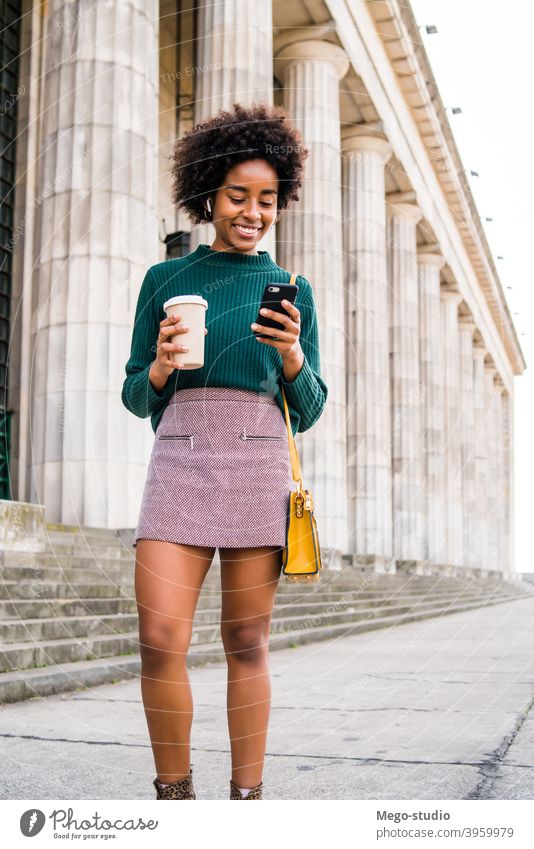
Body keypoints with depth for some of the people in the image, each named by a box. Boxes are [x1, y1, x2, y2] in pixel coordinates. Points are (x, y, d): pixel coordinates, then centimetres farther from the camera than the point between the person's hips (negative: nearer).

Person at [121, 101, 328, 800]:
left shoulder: (291, 291, 12)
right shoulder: (165, 279, 12)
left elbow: (308, 411, 10)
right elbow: (137, 399, 12)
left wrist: (293, 356, -10)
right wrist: (159, 368, -10)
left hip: (260, 466, 0)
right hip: (178, 462, 0)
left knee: (247, 644, 2)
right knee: (160, 643, -9)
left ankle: (247, 793, 14)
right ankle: (174, 790, 11)